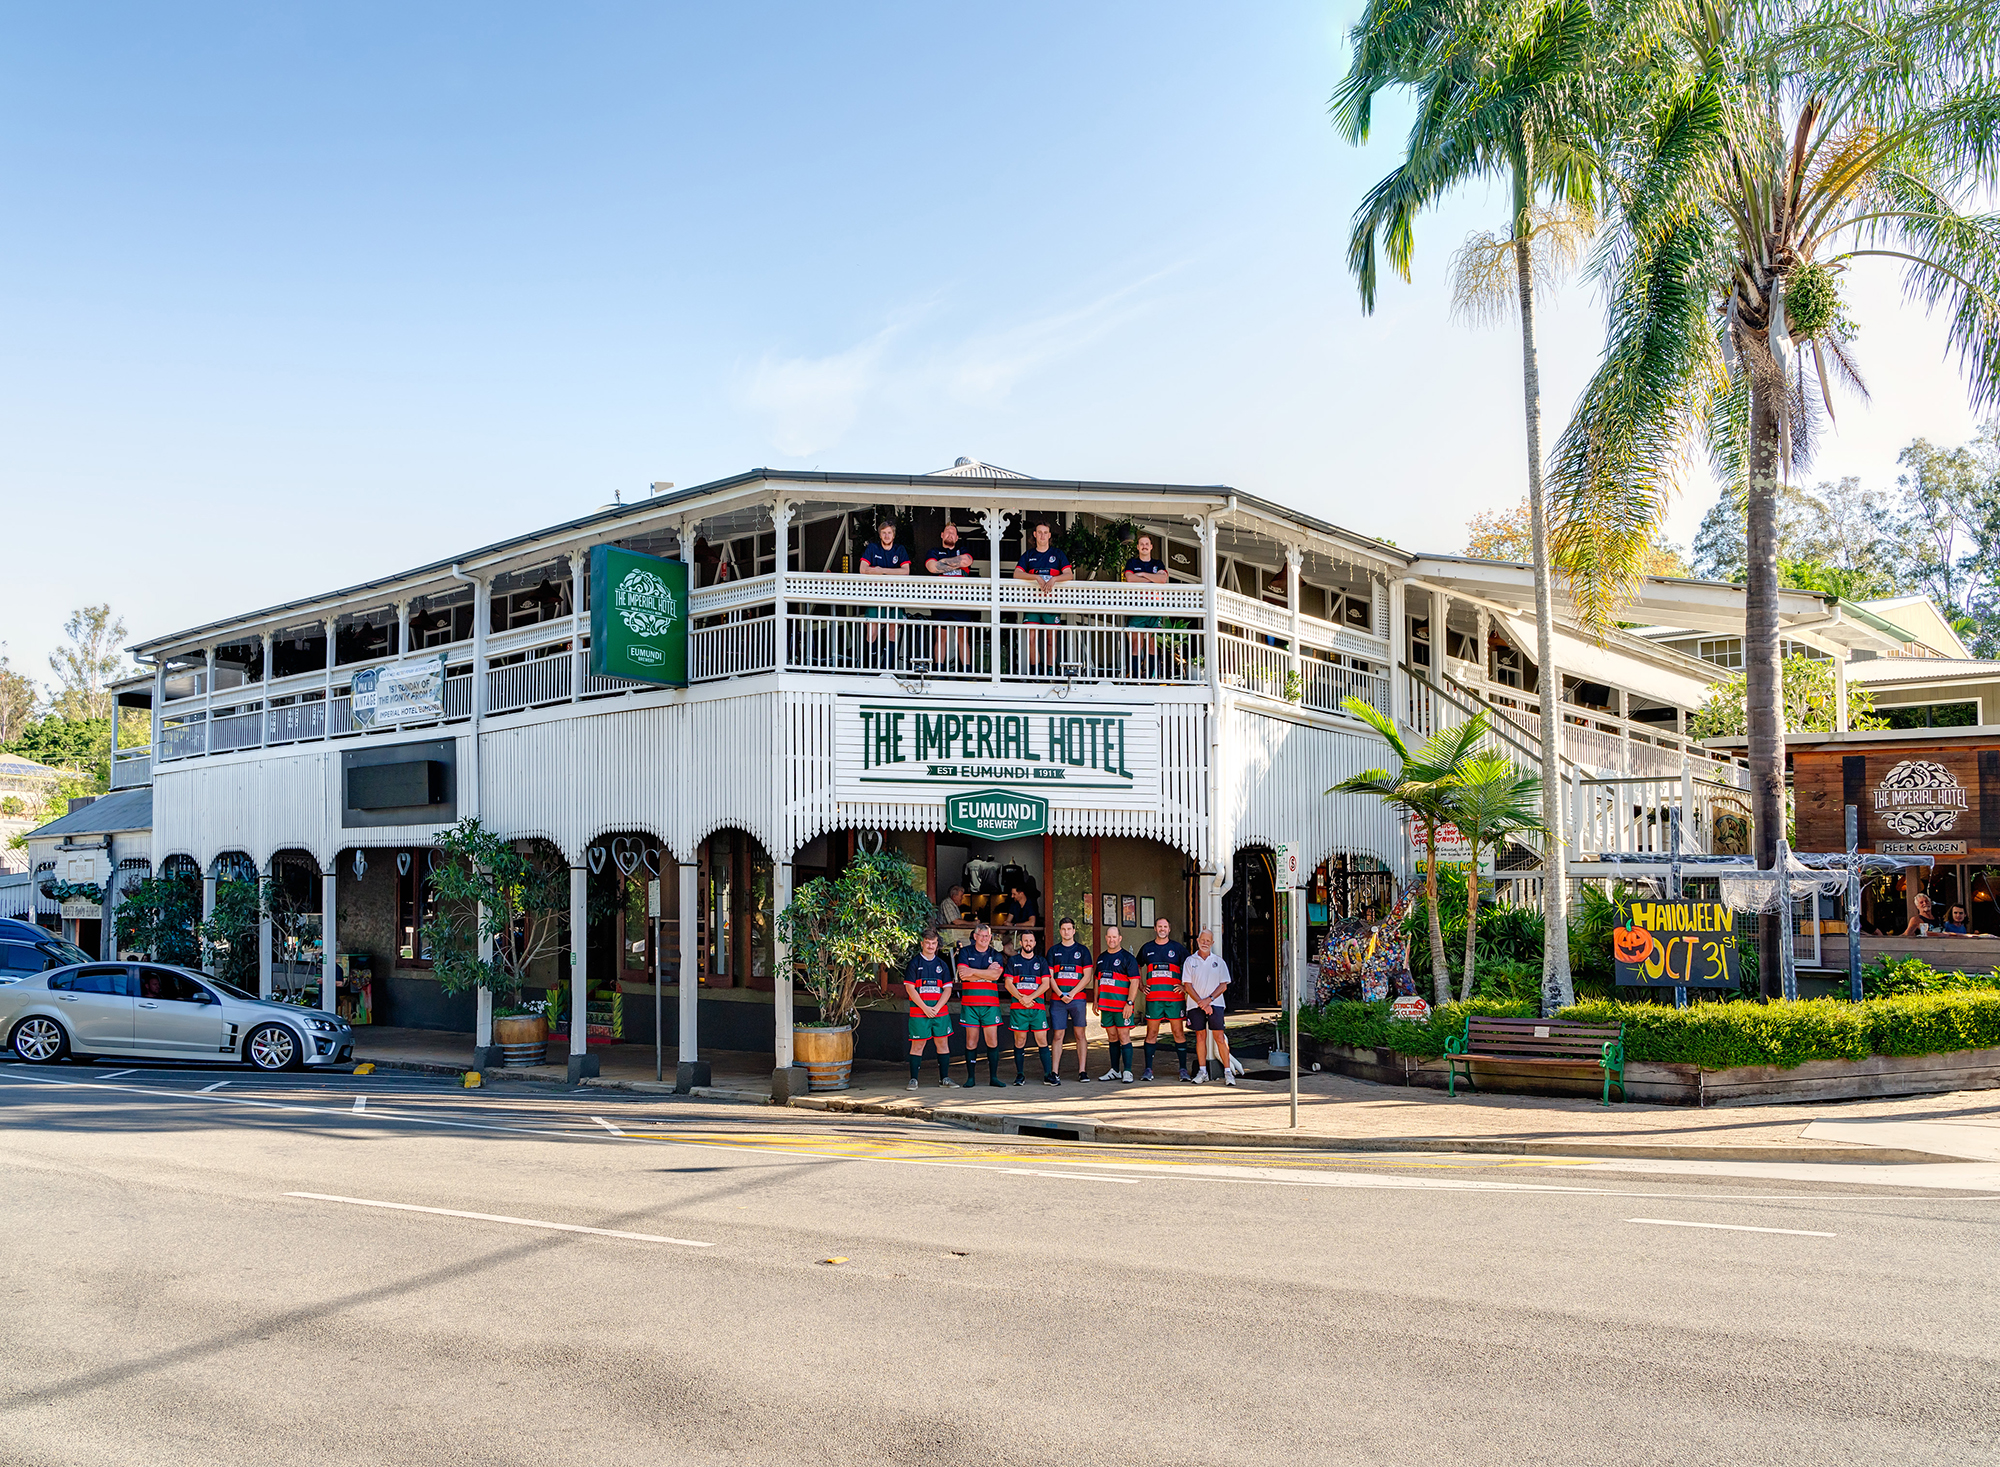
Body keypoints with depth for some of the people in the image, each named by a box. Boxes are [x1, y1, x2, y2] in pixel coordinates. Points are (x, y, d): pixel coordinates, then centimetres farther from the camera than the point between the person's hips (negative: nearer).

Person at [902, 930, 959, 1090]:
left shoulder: (942, 964, 11)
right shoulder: (914, 963, 0)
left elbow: (948, 989, 7)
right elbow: (909, 988, -6)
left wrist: (936, 1008, -7)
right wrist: (925, 1008, -11)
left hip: (940, 1011, 4)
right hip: (919, 1011, -3)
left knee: (943, 1043, 5)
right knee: (917, 1045, -3)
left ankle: (944, 1077, 13)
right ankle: (913, 1079, 4)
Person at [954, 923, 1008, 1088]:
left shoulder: (995, 955, 10)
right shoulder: (965, 952, 7)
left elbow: (996, 975, -8)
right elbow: (963, 975, -7)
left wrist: (972, 971, -10)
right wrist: (987, 972, -8)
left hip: (990, 1003, 1)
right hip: (969, 1002, -1)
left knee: (992, 1041, -1)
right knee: (971, 1040, 0)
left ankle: (993, 1076, 6)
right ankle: (971, 1077, 7)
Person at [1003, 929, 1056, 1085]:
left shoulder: (1041, 962, 13)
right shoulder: (1013, 961, 11)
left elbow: (1046, 984, 3)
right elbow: (1008, 984, 3)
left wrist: (1029, 998, -10)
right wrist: (1021, 999, -12)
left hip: (1037, 1006, 1)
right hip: (1018, 1007, -1)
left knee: (1042, 1040, -3)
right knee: (1019, 1041, 0)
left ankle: (1048, 1075, -1)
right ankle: (1020, 1075, 6)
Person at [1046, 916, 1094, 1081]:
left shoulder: (1082, 950, 7)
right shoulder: (1053, 951, 11)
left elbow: (1086, 977, 2)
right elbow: (1050, 977, 6)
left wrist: (1072, 994, -8)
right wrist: (1061, 994, -7)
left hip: (1078, 998, -1)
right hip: (1057, 999, 1)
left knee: (1080, 1034, 0)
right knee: (1057, 1035, -1)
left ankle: (1082, 1071, 3)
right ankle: (1055, 1072, 0)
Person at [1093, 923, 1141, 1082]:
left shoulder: (1127, 958, -5)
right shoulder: (1101, 958, 15)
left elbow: (1134, 981, -11)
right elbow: (1098, 980, 22)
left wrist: (1129, 1003, -18)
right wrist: (1096, 1001, 17)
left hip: (1122, 1005, -6)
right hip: (1106, 1005, 6)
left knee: (1124, 1037, -6)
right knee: (1112, 1037, 11)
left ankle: (1127, 1071, -3)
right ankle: (1115, 1070, 18)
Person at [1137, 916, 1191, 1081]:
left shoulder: (1177, 948, 6)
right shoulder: (1147, 948, 11)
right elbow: (1137, 968, 23)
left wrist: (1185, 987, -1)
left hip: (1175, 997, -1)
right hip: (1153, 998, 1)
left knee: (1179, 1033, 0)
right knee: (1151, 1033, 2)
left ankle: (1183, 1069, 5)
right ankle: (1148, 1069, 6)